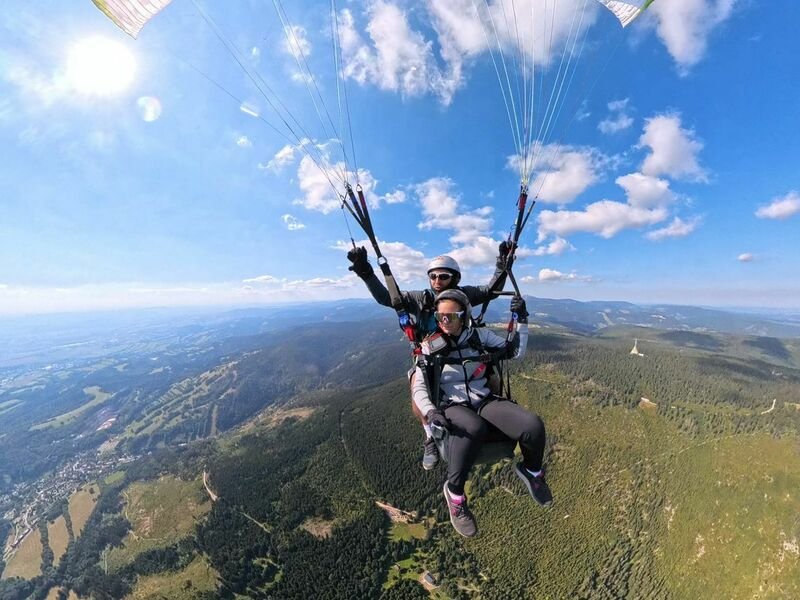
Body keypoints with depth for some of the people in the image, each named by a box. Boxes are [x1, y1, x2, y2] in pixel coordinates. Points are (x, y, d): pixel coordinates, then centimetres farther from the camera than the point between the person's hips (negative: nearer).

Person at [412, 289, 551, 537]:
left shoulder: (480, 336, 3)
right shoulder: (430, 347, -2)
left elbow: (516, 352, 9)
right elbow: (419, 388, -4)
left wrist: (521, 320, -2)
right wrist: (431, 411, -23)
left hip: (486, 402, 3)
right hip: (453, 407, -2)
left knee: (533, 426, -25)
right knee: (473, 428, -40)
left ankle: (531, 471, 12)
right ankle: (454, 491, -11)